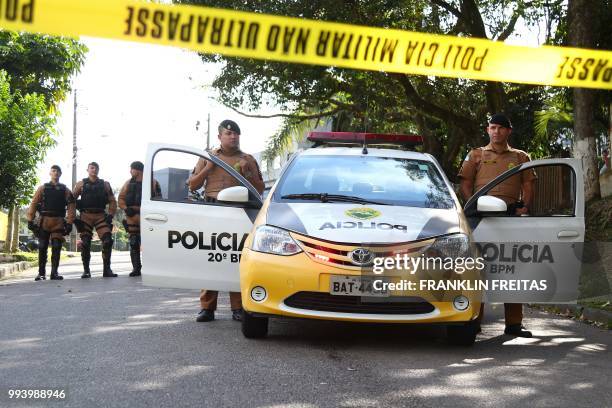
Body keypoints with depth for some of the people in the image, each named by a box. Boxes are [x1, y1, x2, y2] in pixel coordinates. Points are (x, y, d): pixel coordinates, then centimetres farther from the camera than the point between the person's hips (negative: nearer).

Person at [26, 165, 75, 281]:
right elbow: (34, 204, 6)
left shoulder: (65, 190, 10)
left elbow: (71, 207, 3)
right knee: (42, 248, 2)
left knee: (56, 248, -4)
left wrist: (69, 223, -7)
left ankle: (54, 272, 1)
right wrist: (30, 220, -3)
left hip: (59, 222, 0)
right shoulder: (42, 188, 11)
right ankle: (41, 273, 8)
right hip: (44, 221, 0)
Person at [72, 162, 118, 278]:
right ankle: (86, 271, 8)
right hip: (85, 216, -1)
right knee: (85, 243, -2)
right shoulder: (81, 184, 10)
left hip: (101, 216, 1)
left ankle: (106, 269, -4)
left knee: (107, 241, -11)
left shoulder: (105, 185, 14)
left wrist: (110, 215, 0)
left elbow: (112, 201, 12)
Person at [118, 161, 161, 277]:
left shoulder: (153, 183, 5)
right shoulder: (129, 183, 16)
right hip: (132, 216, 3)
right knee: (134, 243, 2)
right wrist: (126, 209, -5)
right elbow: (120, 198, 12)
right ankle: (136, 268, 7)